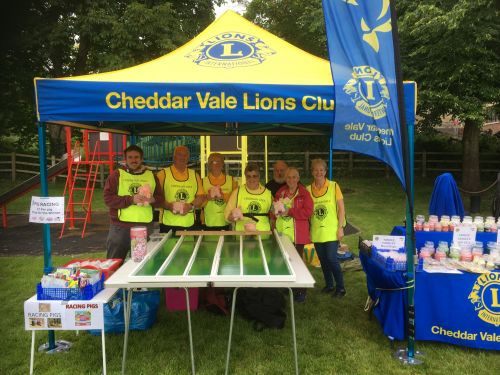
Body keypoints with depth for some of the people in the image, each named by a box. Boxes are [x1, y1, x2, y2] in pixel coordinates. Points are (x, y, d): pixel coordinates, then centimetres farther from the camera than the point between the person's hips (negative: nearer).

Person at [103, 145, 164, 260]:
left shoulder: (151, 176, 12)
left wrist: (152, 199, -11)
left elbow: (160, 199, 12)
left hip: (145, 227, 3)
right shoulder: (116, 175, 2)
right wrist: (131, 200, -17)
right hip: (120, 227, -2)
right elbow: (108, 198, -7)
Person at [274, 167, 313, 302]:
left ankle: (301, 291, 14)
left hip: (298, 233, -4)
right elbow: (274, 208, 19)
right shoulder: (280, 192, 11)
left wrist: (289, 212, -16)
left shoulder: (304, 193, -3)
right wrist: (277, 209, -5)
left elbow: (308, 211, -12)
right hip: (282, 232, 4)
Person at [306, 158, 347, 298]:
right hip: (316, 232, 4)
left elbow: (341, 208, -4)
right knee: (323, 260, 11)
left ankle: (340, 287, 9)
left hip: (331, 231, -3)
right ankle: (329, 285, 29)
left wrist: (340, 227, -9)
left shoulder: (334, 186, -4)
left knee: (332, 258, -9)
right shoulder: (308, 189, 4)